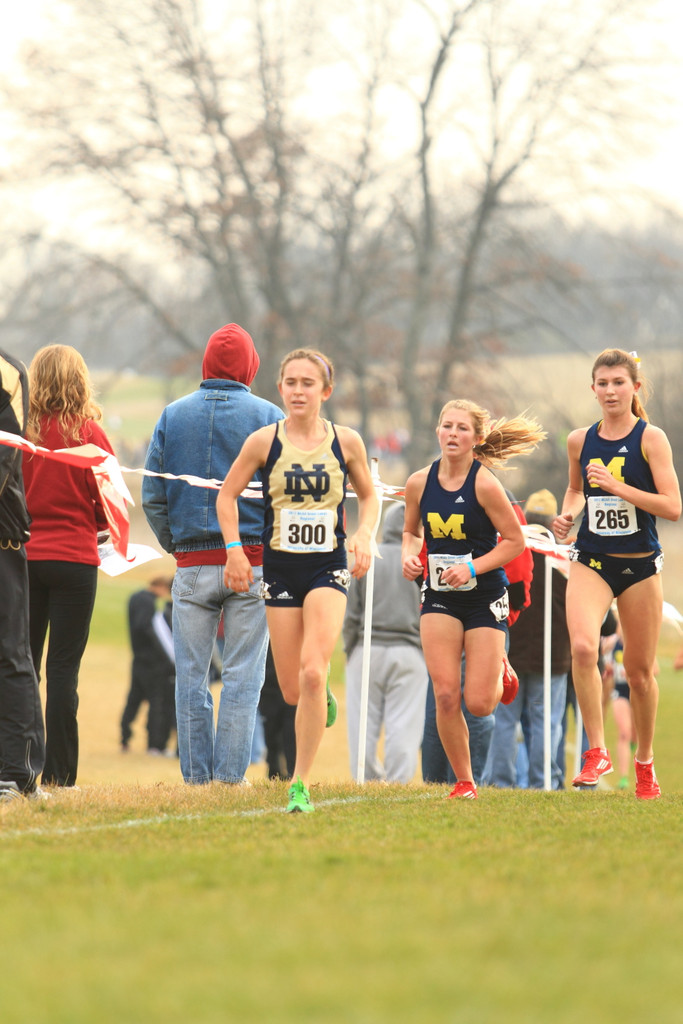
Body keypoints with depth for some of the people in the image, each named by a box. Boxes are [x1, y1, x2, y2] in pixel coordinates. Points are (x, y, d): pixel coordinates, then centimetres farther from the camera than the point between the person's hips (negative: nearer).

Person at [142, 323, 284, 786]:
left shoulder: (173, 415, 6)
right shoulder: (268, 417, -1)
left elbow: (152, 495, 3)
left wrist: (175, 544, 13)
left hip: (193, 564, 2)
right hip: (253, 564, -2)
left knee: (192, 677, 7)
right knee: (242, 676, 1)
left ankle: (196, 778, 5)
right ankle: (231, 775, -4)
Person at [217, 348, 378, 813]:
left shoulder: (346, 442, -1)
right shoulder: (264, 442, -3)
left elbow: (369, 495, 14)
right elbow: (227, 495, 8)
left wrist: (364, 535, -4)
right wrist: (235, 549, -3)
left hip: (328, 568, -1)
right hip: (280, 568, 1)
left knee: (312, 672, -20)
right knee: (293, 691, 3)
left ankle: (301, 783, -11)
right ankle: (322, 699, 43)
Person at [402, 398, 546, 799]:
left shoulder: (485, 484, -15)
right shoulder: (420, 483, -2)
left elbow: (515, 541, -9)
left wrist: (472, 567, -20)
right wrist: (410, 556, -6)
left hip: (485, 597, -3)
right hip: (440, 598, 3)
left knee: (479, 703, -3)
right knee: (446, 697, -9)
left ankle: (500, 670, 33)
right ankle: (464, 782, 8)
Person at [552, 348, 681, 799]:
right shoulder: (580, 441, 4)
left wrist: (617, 487, -22)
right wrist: (568, 513, 3)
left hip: (640, 563, -2)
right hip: (591, 560, 2)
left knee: (640, 670, 7)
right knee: (583, 647, -25)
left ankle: (645, 761, 28)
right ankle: (597, 751, -17)